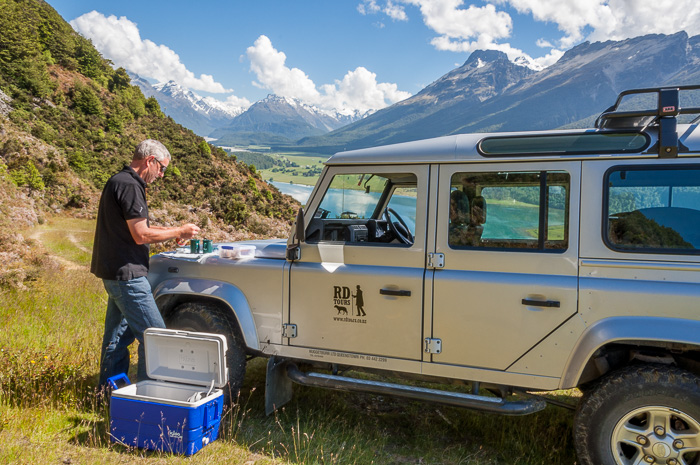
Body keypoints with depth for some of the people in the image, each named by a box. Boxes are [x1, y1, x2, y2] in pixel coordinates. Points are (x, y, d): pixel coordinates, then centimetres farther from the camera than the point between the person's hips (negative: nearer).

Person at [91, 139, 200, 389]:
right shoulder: (129, 185, -18)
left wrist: (171, 231, 13)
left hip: (116, 273, 11)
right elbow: (141, 235, -20)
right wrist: (179, 232, -9)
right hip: (127, 274, -11)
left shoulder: (120, 181, 15)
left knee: (119, 335, 18)